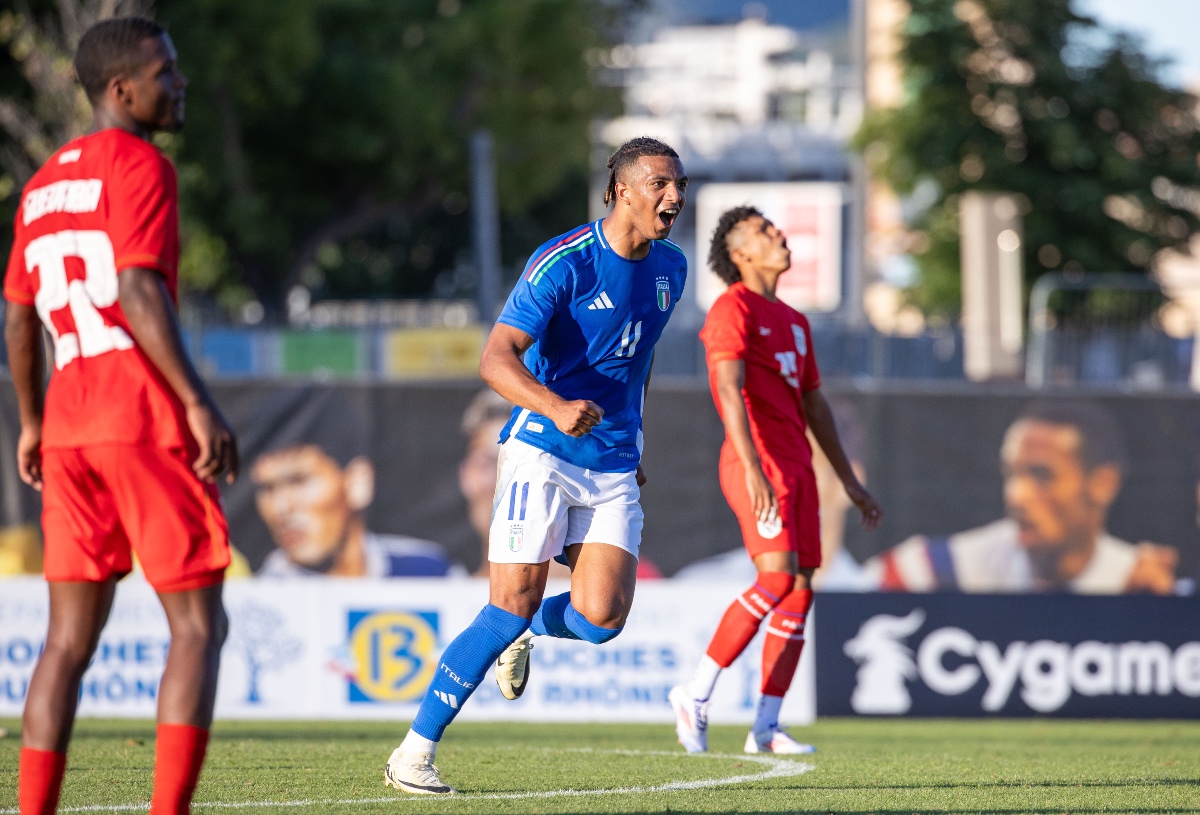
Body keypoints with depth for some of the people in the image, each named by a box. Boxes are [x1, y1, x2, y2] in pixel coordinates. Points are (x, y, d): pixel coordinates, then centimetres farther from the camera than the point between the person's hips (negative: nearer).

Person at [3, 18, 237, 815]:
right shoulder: (139, 166, -6)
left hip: (69, 422, 7)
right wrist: (199, 402, -20)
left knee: (72, 634, 9)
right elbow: (138, 292, -18)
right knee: (198, 622, -4)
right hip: (146, 419, -7)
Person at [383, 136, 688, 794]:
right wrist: (555, 407, -39)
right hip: (542, 452, -6)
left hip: (613, 468, 6)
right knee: (512, 607, -14)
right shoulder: (563, 262, -13)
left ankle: (522, 633, 24)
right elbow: (496, 358, -22)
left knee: (601, 618, -12)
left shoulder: (670, 268, 9)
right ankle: (414, 753, -4)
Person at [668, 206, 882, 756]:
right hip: (757, 463, -9)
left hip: (796, 466, 9)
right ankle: (696, 694, -12)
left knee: (800, 590, 1)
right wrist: (753, 468, -29)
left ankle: (766, 728, 2)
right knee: (777, 577, -21)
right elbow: (730, 390, -17)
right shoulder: (733, 309, -5)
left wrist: (849, 482, 26)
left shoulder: (793, 322, 23)